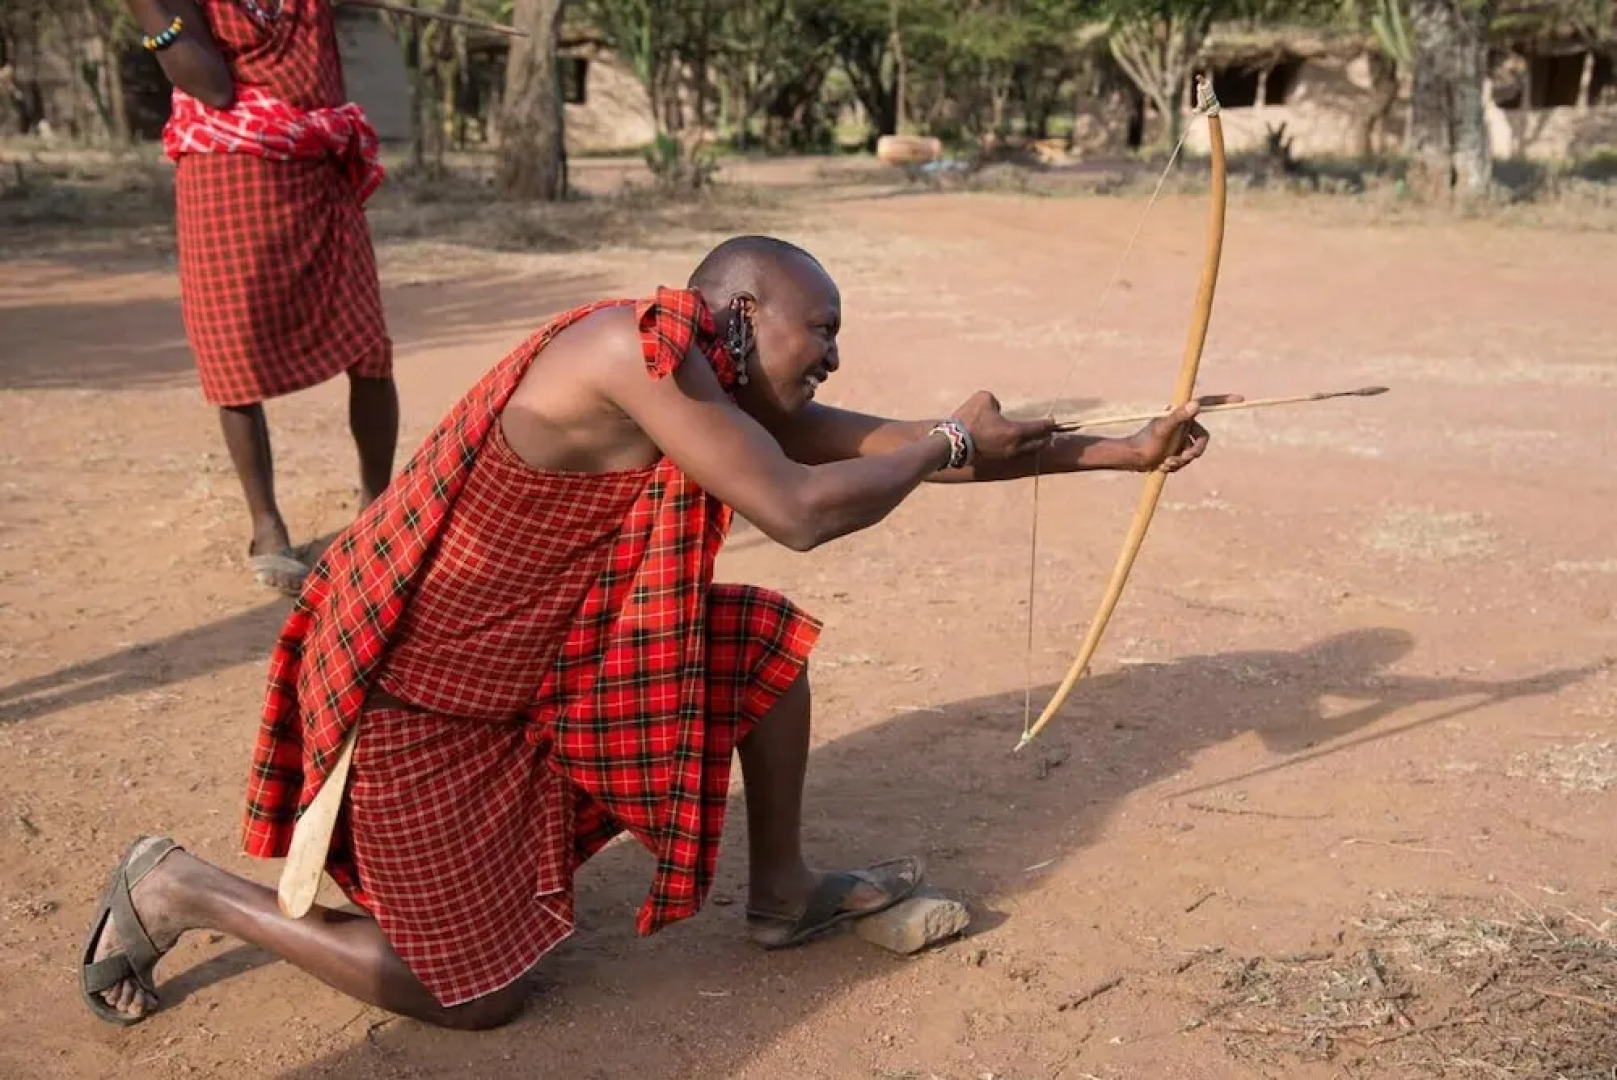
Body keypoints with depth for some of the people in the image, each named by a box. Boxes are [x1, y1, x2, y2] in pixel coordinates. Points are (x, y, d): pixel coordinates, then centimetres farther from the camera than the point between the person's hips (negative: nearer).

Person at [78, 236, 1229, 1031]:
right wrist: (947, 439, -13)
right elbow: (799, 511, -30)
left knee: (773, 643, 5)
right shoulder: (643, 344, -24)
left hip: (535, 658, 9)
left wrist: (1122, 450, 8)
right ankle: (179, 888, 13)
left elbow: (892, 446, 5)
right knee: (477, 990, 0)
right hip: (413, 696, -9)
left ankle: (782, 892, 21)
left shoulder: (736, 393, 3)